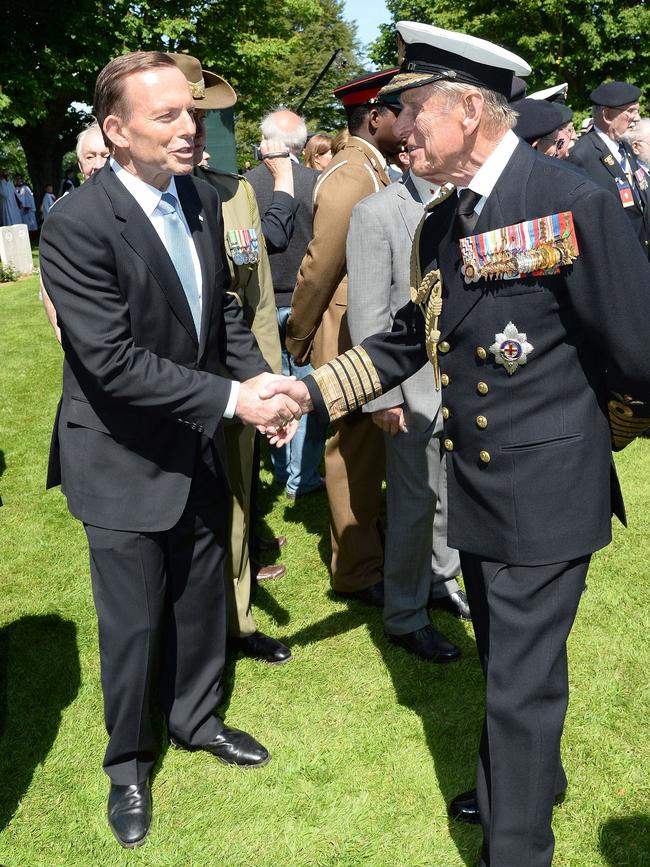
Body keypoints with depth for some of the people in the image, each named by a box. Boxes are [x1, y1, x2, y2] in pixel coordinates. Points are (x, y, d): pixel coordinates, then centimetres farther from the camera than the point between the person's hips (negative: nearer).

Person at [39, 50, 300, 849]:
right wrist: (232, 399, -28)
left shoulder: (201, 199, -1)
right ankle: (128, 761, 34)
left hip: (197, 445, 6)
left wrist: (260, 378, -7)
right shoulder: (76, 224, -23)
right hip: (125, 459, -6)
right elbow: (114, 360, -27)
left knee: (202, 597, 20)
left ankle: (195, 716, 46)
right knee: (133, 622, 9)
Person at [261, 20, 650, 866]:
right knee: (507, 660, 24)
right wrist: (314, 387, 2)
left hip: (546, 488, -7)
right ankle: (532, 777, 49)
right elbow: (410, 338, 11)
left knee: (521, 680, 1)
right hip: (475, 482, 7)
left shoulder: (574, 202, -19)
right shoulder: (442, 223, 5)